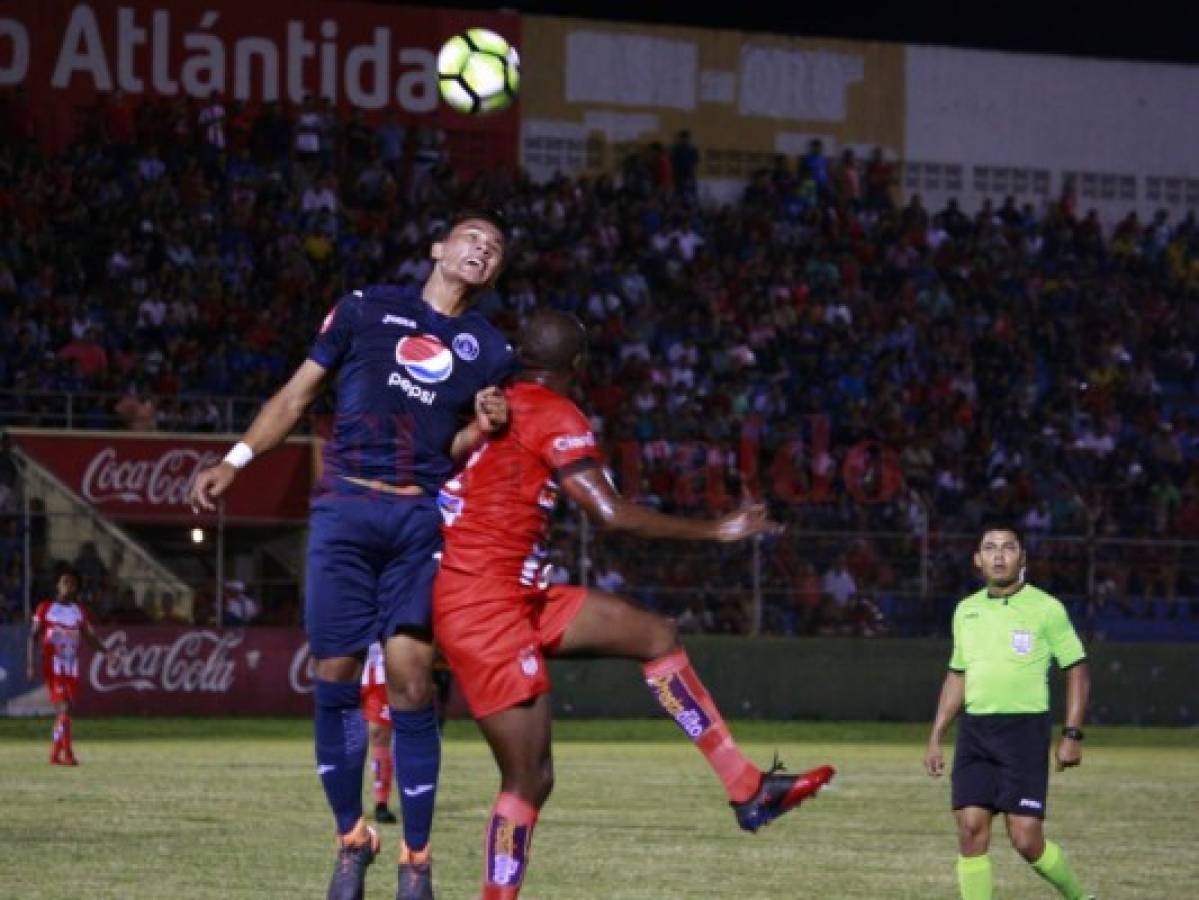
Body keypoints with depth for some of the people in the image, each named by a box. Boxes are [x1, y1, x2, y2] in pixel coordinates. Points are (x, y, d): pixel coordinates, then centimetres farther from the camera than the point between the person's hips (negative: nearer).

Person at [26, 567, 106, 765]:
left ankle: (55, 754, 17)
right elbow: (34, 636, 1)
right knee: (63, 708, -16)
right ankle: (68, 753, -20)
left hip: (72, 667, 4)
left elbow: (90, 636, 10)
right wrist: (30, 663, -7)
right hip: (53, 666, -4)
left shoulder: (80, 611, 11)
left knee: (64, 710, 6)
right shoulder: (45, 608, 1)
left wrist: (106, 652, -7)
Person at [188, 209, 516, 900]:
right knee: (336, 677, -4)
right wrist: (235, 462, 7)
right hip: (344, 508, 0)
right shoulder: (367, 310, 10)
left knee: (410, 681, -9)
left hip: (421, 519, 0)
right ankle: (351, 838, 13)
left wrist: (484, 426, -5)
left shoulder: (490, 351, 13)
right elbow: (299, 394, 14)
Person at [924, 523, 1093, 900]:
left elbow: (1077, 671, 0)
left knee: (1026, 839, -9)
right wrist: (936, 737, 17)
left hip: (1025, 728, -5)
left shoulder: (1046, 609, -3)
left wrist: (1072, 736, -7)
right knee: (971, 830, -4)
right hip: (974, 729, 5)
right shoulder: (966, 610, 12)